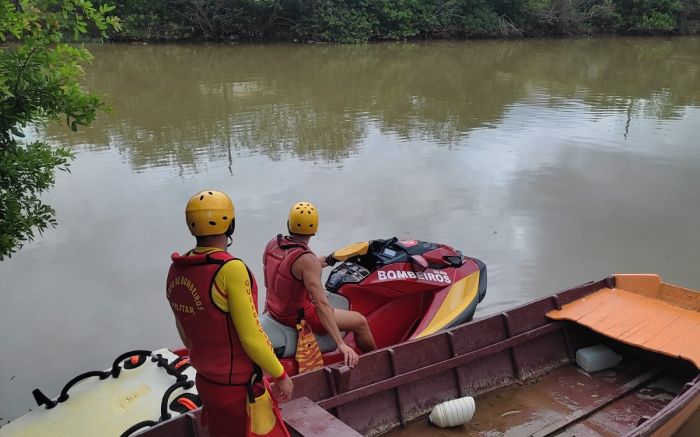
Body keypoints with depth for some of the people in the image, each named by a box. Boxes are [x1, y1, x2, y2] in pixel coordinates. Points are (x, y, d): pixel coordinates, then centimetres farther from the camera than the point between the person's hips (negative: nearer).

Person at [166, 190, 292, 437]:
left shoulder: (177, 271, -3)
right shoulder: (230, 269, -24)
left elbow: (186, 335, 9)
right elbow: (251, 337, -21)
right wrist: (281, 375, -8)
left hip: (204, 382, 7)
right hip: (237, 389, -6)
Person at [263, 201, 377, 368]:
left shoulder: (272, 244, -6)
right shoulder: (307, 260, -28)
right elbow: (321, 304, -33)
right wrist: (341, 344, -34)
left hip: (275, 309, 9)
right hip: (298, 317, -8)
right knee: (360, 322, 2)